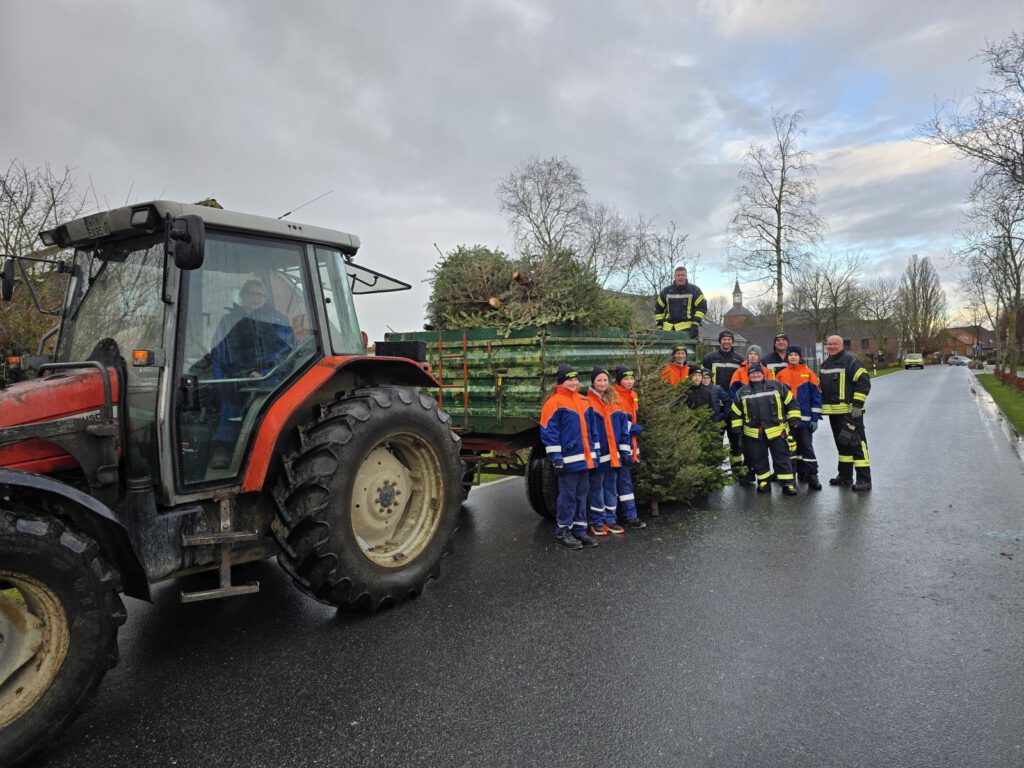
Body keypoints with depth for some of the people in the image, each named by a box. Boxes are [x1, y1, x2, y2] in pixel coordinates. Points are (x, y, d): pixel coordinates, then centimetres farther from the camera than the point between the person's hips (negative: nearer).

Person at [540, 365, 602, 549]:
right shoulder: (554, 403, -9)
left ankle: (579, 530, 22)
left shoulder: (584, 402, 14)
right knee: (568, 496, -1)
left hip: (584, 459, 7)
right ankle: (562, 532, 11)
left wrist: (592, 454, 18)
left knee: (582, 494, 12)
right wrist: (556, 458, -15)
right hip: (568, 459, -7)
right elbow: (548, 432, -12)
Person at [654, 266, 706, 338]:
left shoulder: (694, 290, 3)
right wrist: (659, 325, 11)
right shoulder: (666, 291, 12)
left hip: (686, 327, -4)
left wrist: (695, 324, -10)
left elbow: (702, 306, 0)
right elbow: (658, 308, 19)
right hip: (668, 328, 4)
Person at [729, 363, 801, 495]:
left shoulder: (777, 386, 4)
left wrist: (794, 419, 0)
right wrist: (737, 428, 6)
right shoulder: (742, 392, 8)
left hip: (777, 431, -2)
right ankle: (764, 482, 22)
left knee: (782, 458, 0)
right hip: (753, 433, 2)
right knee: (758, 459, 8)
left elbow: (791, 402, 7)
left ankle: (788, 484, 6)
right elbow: (736, 412, 13)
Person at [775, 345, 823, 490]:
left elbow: (816, 396, -1)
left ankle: (812, 476, 4)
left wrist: (815, 418, -5)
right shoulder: (781, 375, 6)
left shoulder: (809, 374, 0)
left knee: (807, 447, 0)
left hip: (804, 419, -2)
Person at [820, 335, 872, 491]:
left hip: (850, 411, -8)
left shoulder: (851, 361, -9)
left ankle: (864, 479, -6)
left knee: (857, 443, -8)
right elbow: (822, 386, 26)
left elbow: (864, 382, -15)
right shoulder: (825, 364, 16)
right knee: (842, 443, 16)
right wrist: (820, 407, 19)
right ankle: (845, 475, 26)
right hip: (833, 412, 8)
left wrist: (857, 405, -19)